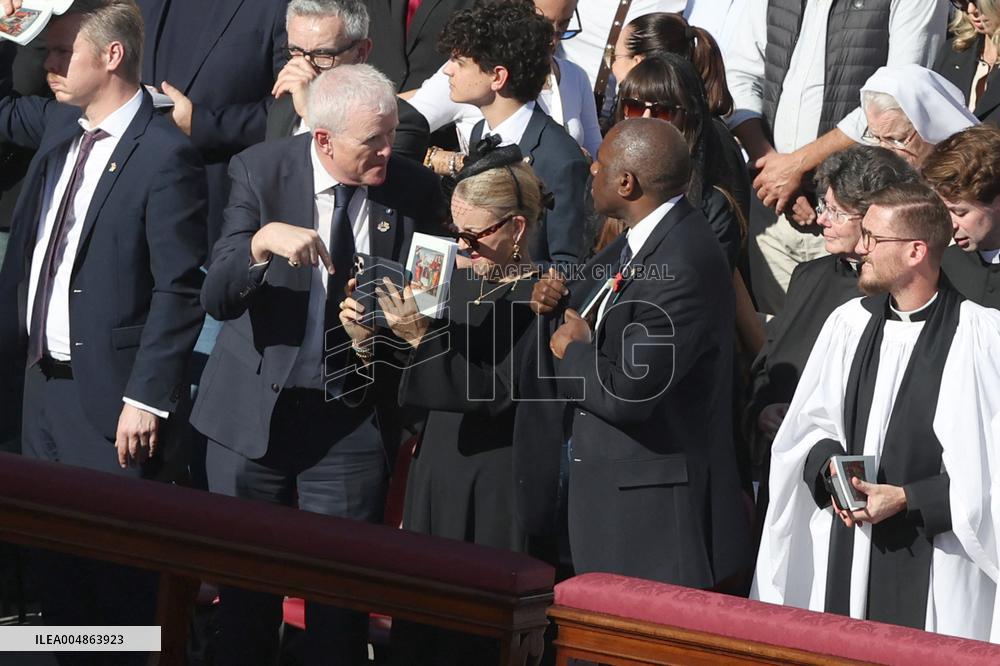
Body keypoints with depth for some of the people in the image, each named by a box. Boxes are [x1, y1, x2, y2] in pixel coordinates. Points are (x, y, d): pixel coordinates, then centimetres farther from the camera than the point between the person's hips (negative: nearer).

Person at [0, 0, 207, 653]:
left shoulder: (165, 153, -16)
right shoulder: (59, 126, 7)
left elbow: (180, 292, -17)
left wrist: (147, 399, -19)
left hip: (111, 396, -8)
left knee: (123, 579, 2)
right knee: (55, 564, 16)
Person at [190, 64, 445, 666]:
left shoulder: (415, 189, -5)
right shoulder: (262, 171, -9)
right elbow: (217, 298, -16)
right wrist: (262, 241, -34)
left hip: (353, 419, 1)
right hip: (253, 412, 0)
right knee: (245, 590, 9)